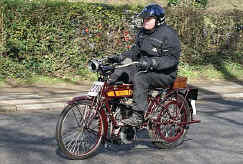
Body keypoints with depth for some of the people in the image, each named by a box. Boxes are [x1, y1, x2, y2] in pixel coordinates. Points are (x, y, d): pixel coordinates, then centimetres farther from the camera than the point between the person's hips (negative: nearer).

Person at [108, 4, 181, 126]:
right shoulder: (143, 33, 13)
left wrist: (152, 63, -33)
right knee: (118, 74, -6)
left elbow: (172, 59, -21)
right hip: (144, 69, 9)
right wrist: (119, 58, 3)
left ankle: (138, 116, -33)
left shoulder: (169, 34, -13)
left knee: (140, 78, -36)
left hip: (164, 74, -8)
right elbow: (135, 51, 19)